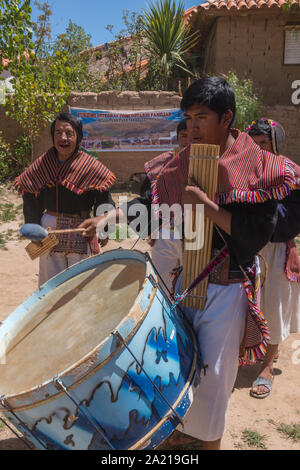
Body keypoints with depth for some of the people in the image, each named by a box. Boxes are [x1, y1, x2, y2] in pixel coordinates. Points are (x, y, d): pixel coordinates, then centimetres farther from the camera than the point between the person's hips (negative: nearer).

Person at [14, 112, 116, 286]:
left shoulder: (91, 166, -8)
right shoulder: (41, 166, 1)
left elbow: (103, 201, -5)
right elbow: (32, 202, 7)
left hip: (81, 231, -2)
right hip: (50, 230, 3)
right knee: (51, 281, 14)